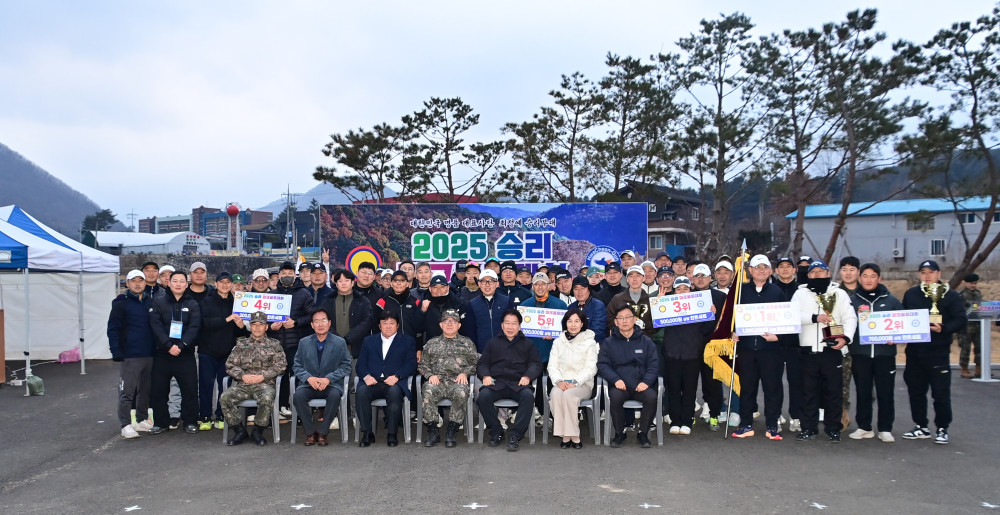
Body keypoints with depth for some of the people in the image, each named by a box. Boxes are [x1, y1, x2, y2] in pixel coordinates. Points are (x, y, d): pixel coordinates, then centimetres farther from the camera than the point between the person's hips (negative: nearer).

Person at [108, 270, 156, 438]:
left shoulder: (150, 302, 13)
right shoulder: (121, 303, -2)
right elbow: (112, 329, -6)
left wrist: (156, 348, 14)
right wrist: (116, 352, -14)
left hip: (149, 355, 5)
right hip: (129, 355, -5)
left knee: (145, 391, 13)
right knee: (126, 392, -4)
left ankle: (142, 420, 24)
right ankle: (126, 425, 2)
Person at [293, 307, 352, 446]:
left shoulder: (340, 343, 5)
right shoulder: (304, 342, 12)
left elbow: (346, 366, 0)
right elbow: (297, 366, 9)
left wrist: (328, 378, -15)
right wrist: (308, 378, -12)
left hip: (331, 384, -2)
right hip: (309, 383, 2)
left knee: (335, 395, -35)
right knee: (298, 395, -31)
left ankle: (322, 432, -18)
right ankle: (310, 432, -15)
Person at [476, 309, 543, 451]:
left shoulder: (527, 344, 23)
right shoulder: (493, 343, 24)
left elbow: (536, 364, 13)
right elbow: (482, 363, 17)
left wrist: (527, 376, -8)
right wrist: (485, 375, -5)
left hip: (518, 384, 0)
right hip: (497, 383, 1)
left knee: (528, 396, -35)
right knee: (483, 396, -32)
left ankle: (515, 435, -26)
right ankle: (496, 433, -13)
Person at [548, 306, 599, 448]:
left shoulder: (590, 342, 7)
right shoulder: (558, 342, 16)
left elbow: (591, 368, -2)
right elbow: (552, 366, 8)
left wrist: (575, 383, -16)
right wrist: (559, 381, -11)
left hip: (583, 384, -2)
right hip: (561, 383, 2)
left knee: (568, 394, -35)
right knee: (555, 394, -32)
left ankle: (573, 435, -26)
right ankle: (565, 436, -27)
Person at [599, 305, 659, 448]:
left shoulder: (646, 342, 13)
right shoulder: (608, 343, 11)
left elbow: (653, 364, 6)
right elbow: (602, 365, 3)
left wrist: (646, 381, -11)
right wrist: (616, 380, -14)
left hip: (641, 386, 1)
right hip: (619, 385, -1)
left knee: (651, 396, -30)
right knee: (615, 397, -33)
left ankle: (643, 433, -9)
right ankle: (619, 433, -10)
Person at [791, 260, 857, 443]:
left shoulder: (839, 293, 9)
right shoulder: (801, 293, 9)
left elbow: (850, 317, 0)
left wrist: (846, 337, -16)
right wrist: (815, 317, -17)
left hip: (832, 350, 0)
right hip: (808, 350, 0)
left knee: (834, 391, 4)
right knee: (809, 391, 5)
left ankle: (833, 428, 15)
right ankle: (809, 428, 13)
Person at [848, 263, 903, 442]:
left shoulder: (892, 300, 8)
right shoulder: (852, 300, 6)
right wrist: (856, 315, -17)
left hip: (885, 353, 0)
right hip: (860, 353, 0)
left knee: (886, 393, 3)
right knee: (863, 392, 6)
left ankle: (885, 429, 13)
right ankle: (864, 427, 16)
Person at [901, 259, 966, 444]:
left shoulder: (951, 296, -1)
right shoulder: (911, 294, 10)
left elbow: (961, 320, -7)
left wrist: (943, 329, -23)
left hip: (938, 353, -4)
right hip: (914, 352, 4)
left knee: (941, 393, 0)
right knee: (916, 392, 11)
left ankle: (942, 429, 14)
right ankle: (921, 427, 23)